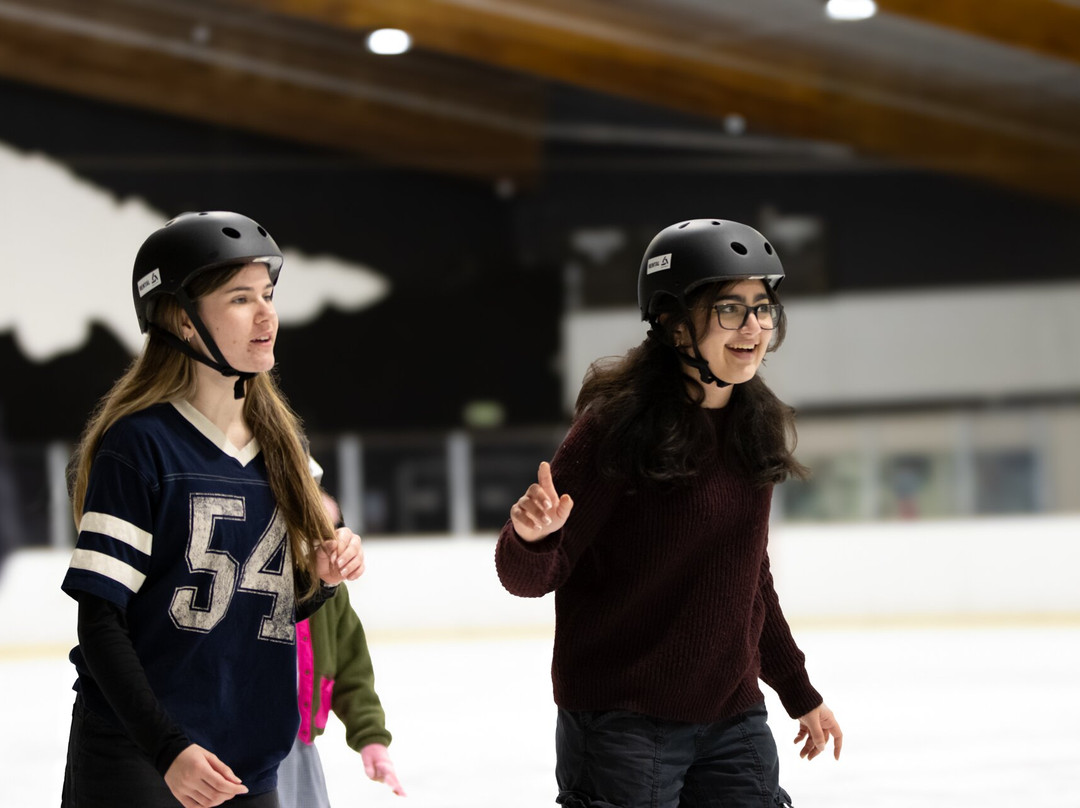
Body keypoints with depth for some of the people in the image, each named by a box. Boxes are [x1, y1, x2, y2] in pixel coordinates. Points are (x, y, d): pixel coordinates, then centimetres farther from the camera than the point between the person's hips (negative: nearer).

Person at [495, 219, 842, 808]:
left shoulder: (754, 429, 6)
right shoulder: (616, 426, -13)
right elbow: (528, 578, -13)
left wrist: (799, 694, 25)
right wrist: (529, 535, -35)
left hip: (732, 721, 6)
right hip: (622, 724, -6)